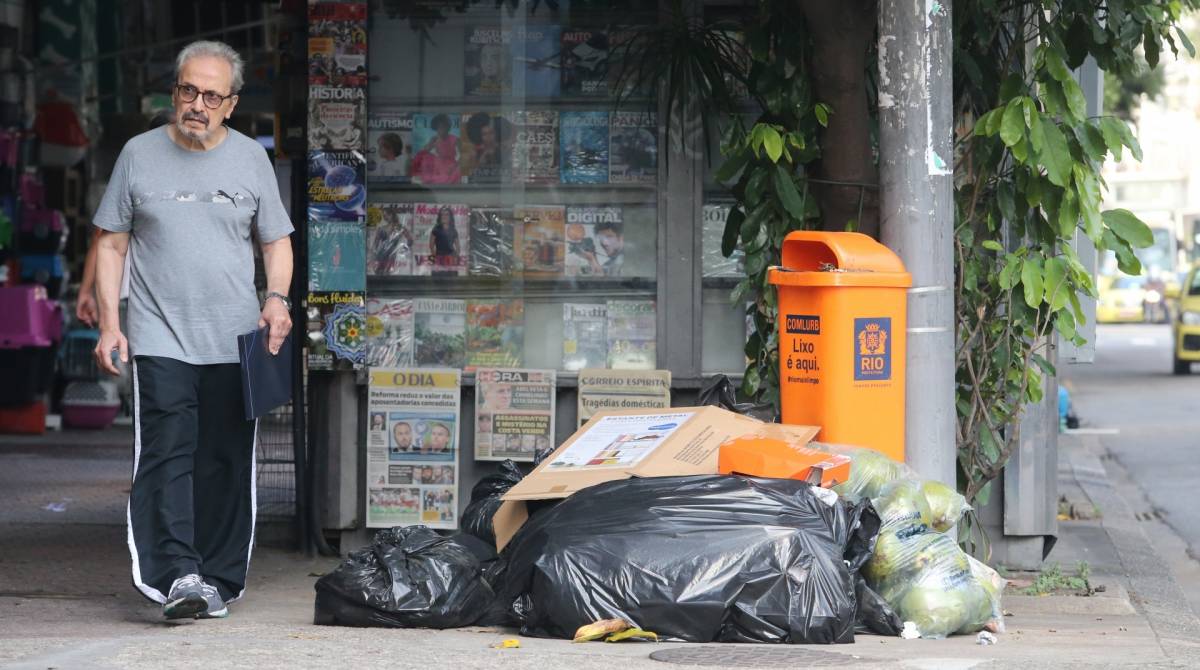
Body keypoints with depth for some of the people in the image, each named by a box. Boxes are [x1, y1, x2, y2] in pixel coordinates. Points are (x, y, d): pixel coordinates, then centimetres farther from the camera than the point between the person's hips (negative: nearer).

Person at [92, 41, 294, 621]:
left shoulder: (250, 158, 9)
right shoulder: (140, 155, 6)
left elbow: (276, 241, 15)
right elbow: (111, 244, 8)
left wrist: (277, 298, -4)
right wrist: (109, 324, 0)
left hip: (236, 342, 2)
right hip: (160, 338, -2)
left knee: (227, 463, 2)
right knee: (166, 453, -13)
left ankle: (218, 580, 8)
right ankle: (177, 575, -19)